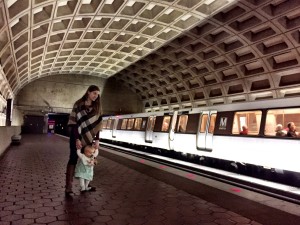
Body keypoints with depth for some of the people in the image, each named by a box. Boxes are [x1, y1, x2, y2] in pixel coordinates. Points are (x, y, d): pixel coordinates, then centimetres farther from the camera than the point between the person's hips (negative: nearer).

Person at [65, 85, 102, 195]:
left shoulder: (96, 107, 5)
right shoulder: (79, 104, -8)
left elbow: (96, 124, 4)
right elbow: (74, 122, -12)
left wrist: (96, 140, -4)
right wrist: (77, 139, -19)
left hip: (88, 137, 5)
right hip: (77, 136, -5)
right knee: (73, 159, -5)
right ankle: (68, 187, -3)